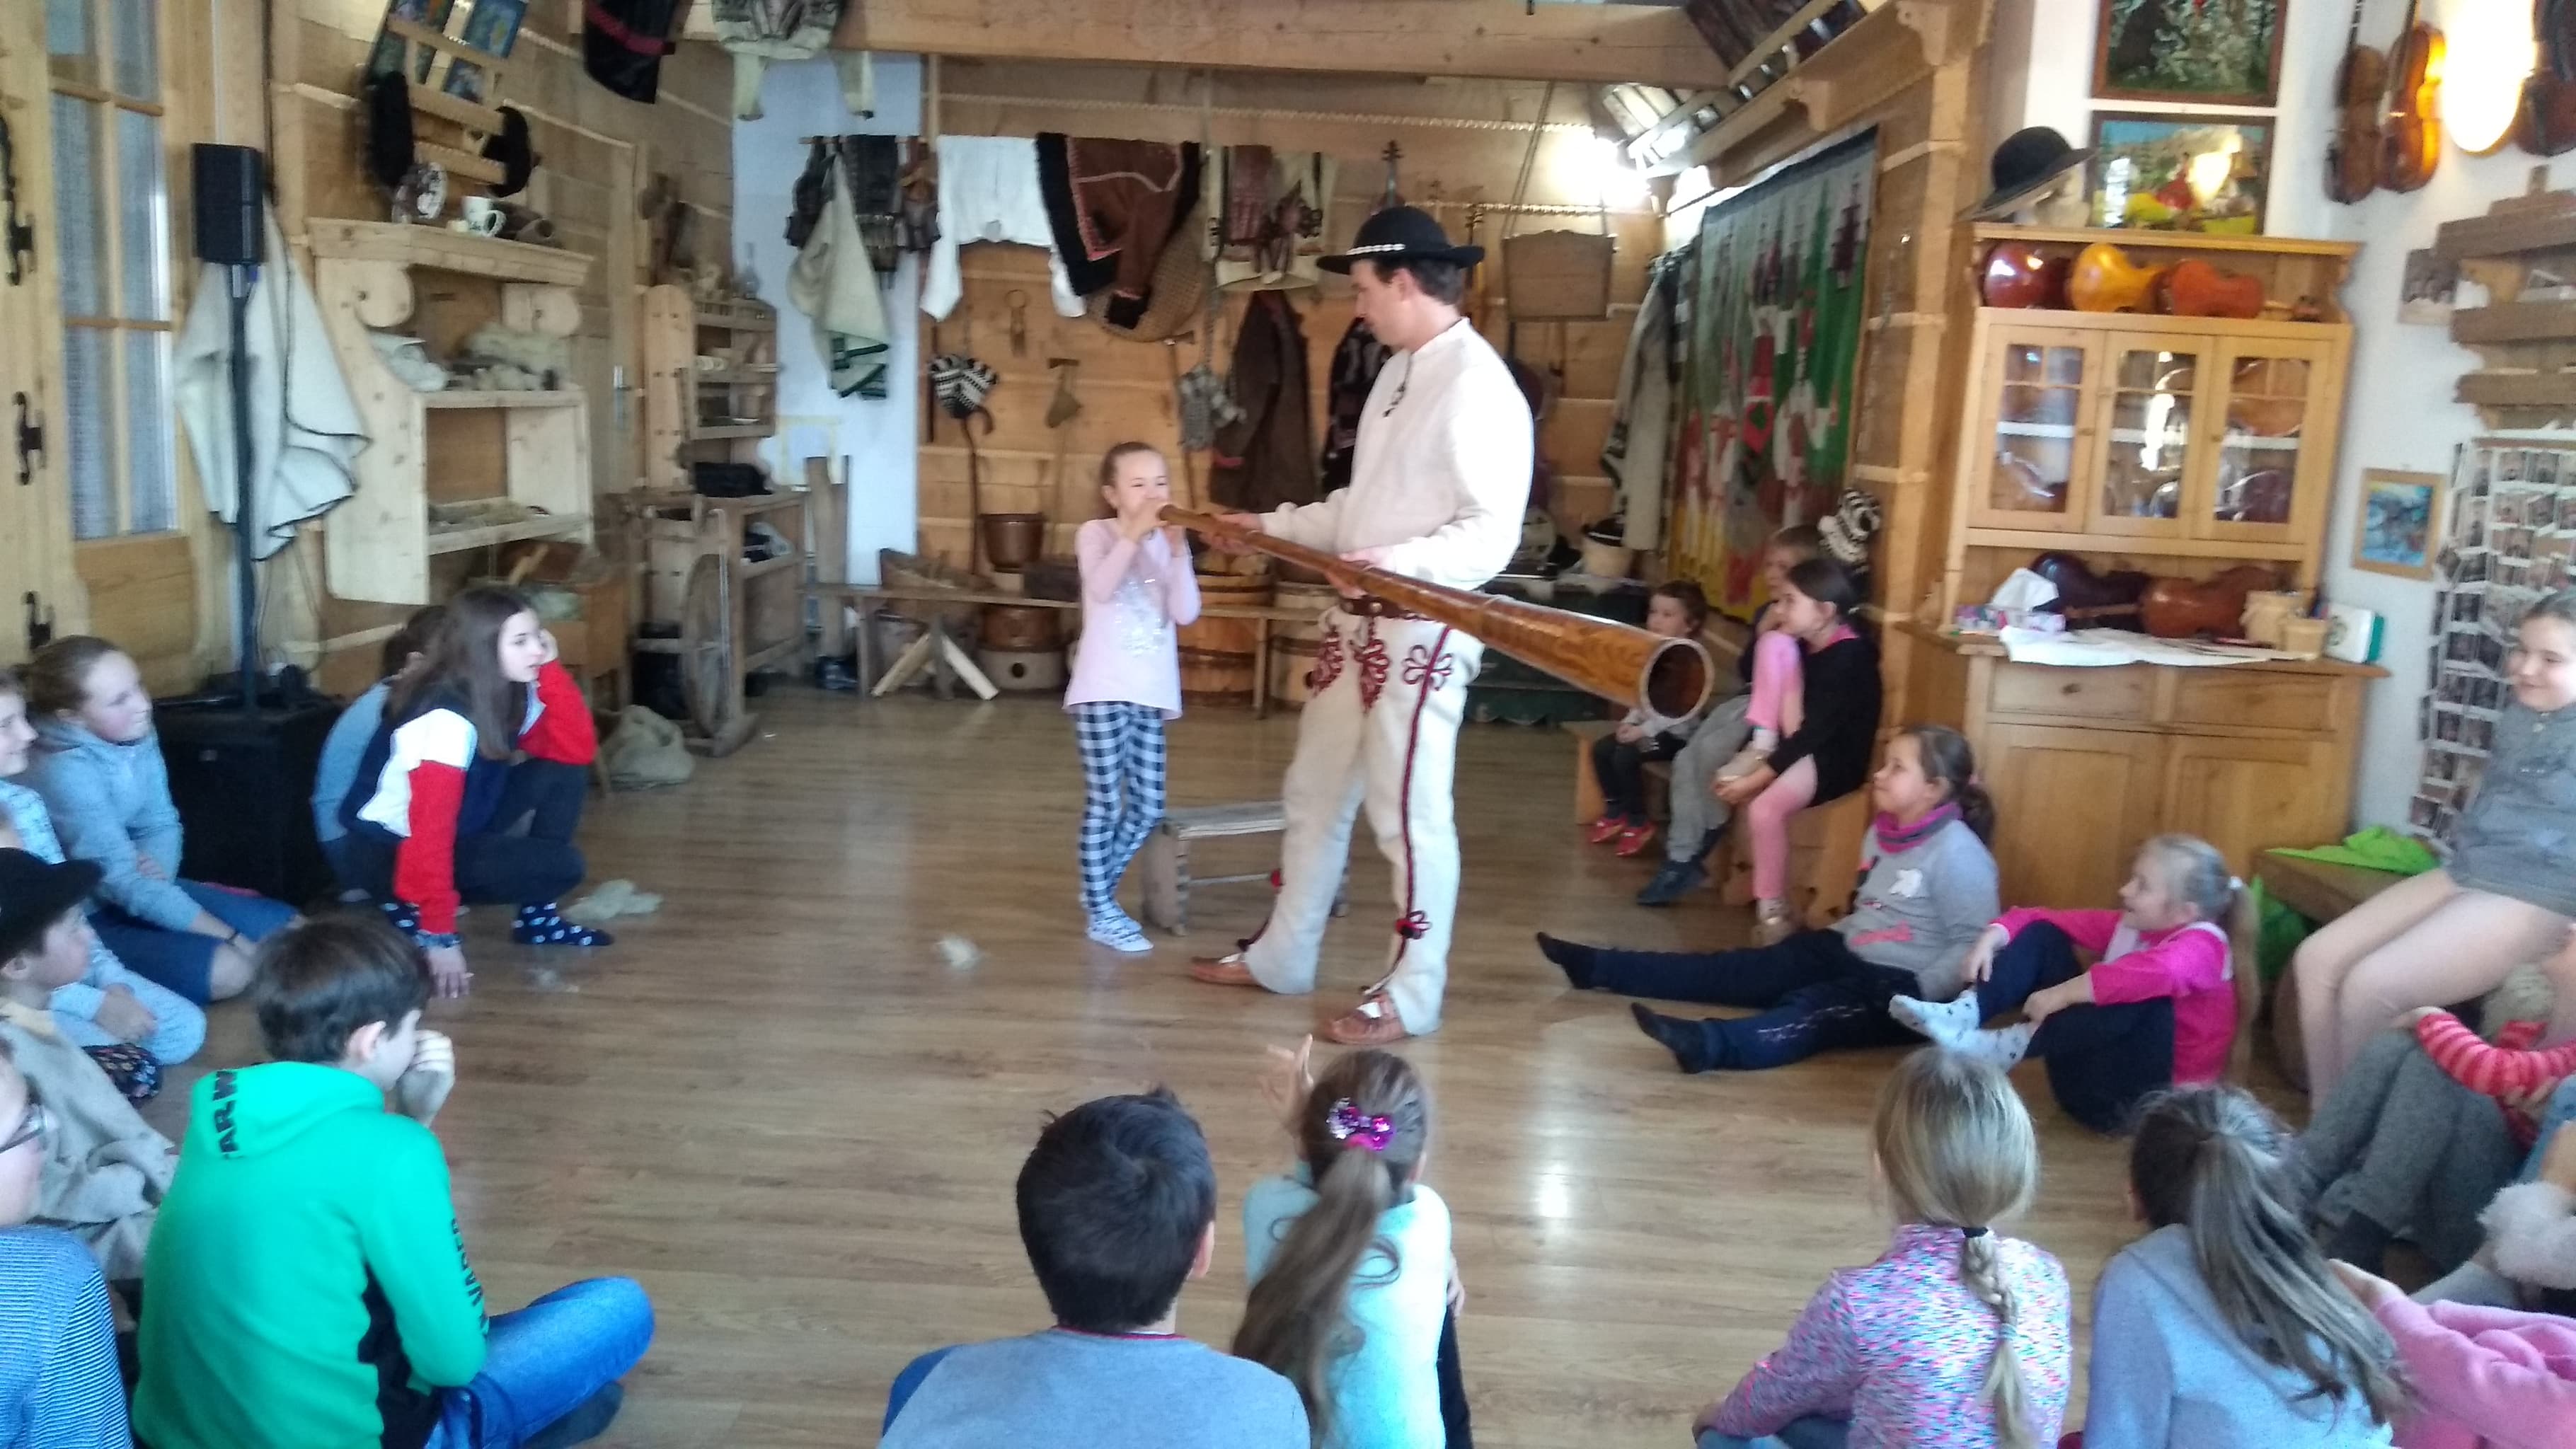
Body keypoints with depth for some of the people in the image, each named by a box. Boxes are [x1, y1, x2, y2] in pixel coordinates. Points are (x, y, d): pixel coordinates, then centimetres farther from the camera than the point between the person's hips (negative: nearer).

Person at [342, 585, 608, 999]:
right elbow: (431, 830, -32)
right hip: (389, 850, -8)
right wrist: (440, 936, -32)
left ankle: (538, 916, 4)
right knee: (562, 865, -20)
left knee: (565, 774, -6)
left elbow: (578, 749, -6)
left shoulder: (513, 693, -4)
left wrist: (549, 669, -18)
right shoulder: (447, 717, -30)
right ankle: (410, 912, -6)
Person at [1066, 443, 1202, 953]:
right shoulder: (1096, 533, -2)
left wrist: (1178, 550, -12)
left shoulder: (1168, 543, 10)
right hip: (1104, 691, -5)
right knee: (1104, 802, -3)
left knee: (1147, 807, 8)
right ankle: (1101, 912, 7)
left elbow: (1186, 613, -4)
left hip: (1151, 695, 5)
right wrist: (1134, 533, -24)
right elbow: (1102, 589, -22)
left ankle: (1099, 890, 27)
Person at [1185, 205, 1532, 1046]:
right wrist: (1272, 527, 20)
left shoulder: (1477, 385, -17)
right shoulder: (1399, 371, 14)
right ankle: (1280, 956, 32)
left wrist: (1399, 564, -35)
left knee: (1408, 812, -1)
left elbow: (1493, 532, -23)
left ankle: (1410, 996, 13)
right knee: (1314, 791, 17)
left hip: (1425, 630, -10)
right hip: (1358, 619, 10)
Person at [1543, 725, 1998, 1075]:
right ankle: (1599, 967, -6)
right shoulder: (1882, 834, 10)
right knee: (1740, 971, -1)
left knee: (1814, 1008, -35)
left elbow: (1975, 944, -18)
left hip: (1901, 986, -8)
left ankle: (1712, 1044, -63)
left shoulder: (1957, 853, -16)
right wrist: (1830, 937, 11)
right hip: (1849, 953, 8)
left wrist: (1920, 995, -24)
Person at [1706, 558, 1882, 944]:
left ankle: (1772, 911, -15)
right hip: (1802, 747, 10)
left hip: (1836, 759, -10)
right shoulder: (1802, 646, 6)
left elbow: (1814, 732, -25)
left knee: (1764, 807, -29)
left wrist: (1755, 778, -24)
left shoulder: (1851, 656, -20)